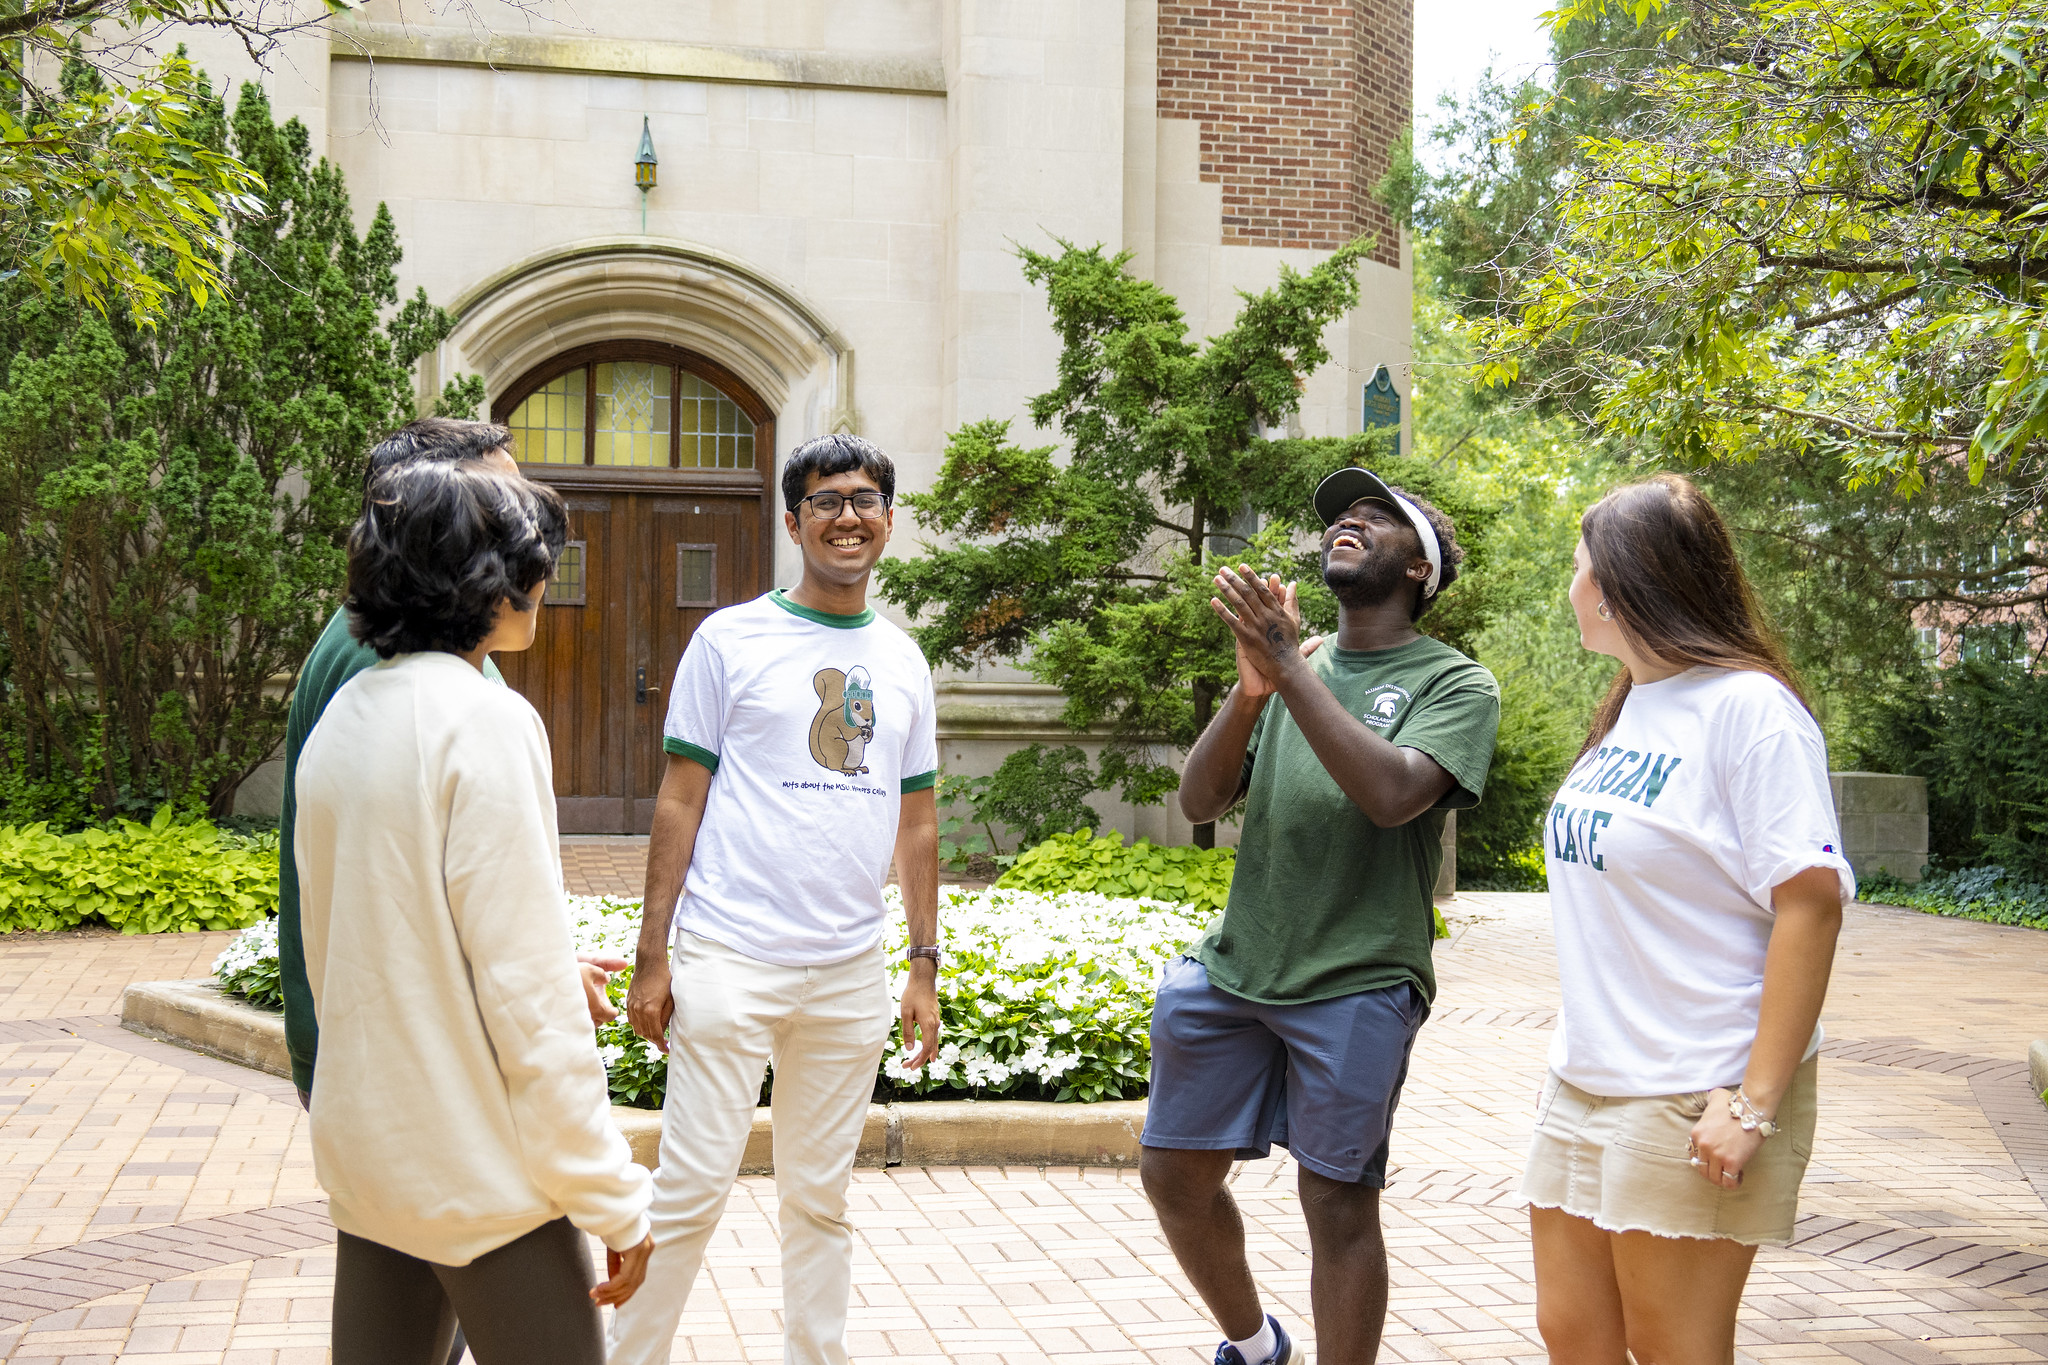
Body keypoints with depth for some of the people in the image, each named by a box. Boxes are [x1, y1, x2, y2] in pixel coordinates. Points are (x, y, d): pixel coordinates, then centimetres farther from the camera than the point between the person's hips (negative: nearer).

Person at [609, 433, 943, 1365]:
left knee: (821, 1197, 13)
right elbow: (679, 801, -1)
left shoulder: (904, 664, 12)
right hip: (730, 960, -4)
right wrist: (651, 957, -5)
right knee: (690, 1190, -3)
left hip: (853, 972, 4)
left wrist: (925, 968, 11)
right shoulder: (731, 640, 0)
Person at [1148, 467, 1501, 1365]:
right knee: (1174, 1174, 9)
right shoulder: (1289, 662, 13)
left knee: (1339, 1203, 1)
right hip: (1235, 969, 5)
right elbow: (1201, 800, 3)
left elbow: (1392, 794, -20)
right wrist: (1250, 688, -13)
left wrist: (1289, 669, -20)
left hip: (1356, 986, -5)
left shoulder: (1454, 683, -1)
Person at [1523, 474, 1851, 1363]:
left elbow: (1810, 902, -19)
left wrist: (1756, 1102, -22)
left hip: (1692, 1097, -8)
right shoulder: (1629, 708, 12)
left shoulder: (1747, 707, -13)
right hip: (1585, 1083, 8)